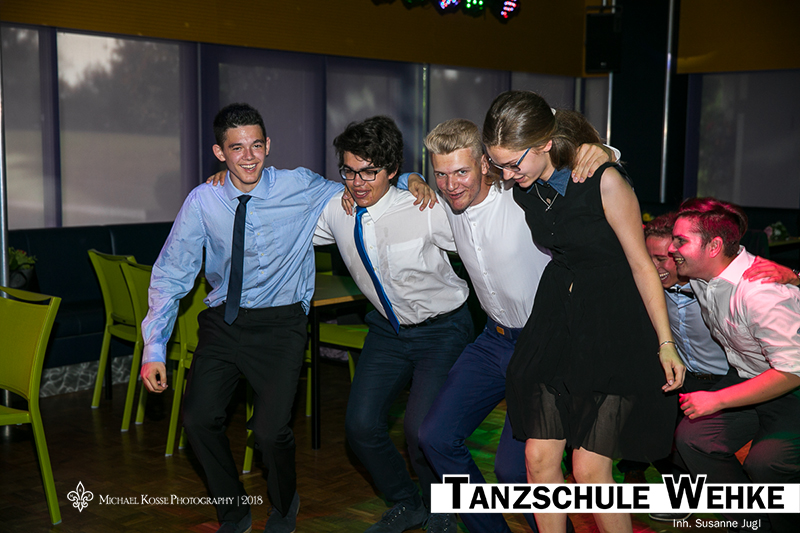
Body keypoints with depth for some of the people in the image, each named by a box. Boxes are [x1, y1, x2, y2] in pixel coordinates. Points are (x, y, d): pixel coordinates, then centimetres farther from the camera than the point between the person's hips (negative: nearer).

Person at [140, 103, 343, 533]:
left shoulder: (301, 188, -8)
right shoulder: (204, 200, -4)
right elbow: (171, 274, 0)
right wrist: (154, 348, -7)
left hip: (279, 323, -2)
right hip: (223, 320, 3)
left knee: (270, 429, -15)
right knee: (199, 419, -8)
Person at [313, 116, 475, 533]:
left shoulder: (426, 210, -24)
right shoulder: (335, 210, -8)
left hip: (442, 330, -5)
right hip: (388, 330, 5)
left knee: (421, 427, -19)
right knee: (361, 425, -2)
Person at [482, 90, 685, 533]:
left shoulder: (604, 181, -18)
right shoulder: (522, 188, -2)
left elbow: (641, 265, -10)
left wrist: (665, 344, -6)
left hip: (614, 320, -5)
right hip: (555, 313, 5)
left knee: (589, 469, -7)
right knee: (539, 458, 1)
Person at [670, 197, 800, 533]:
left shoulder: (761, 292, -31)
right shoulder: (700, 276, -5)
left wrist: (717, 399, -26)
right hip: (747, 376, 8)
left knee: (765, 461, -29)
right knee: (692, 436, -7)